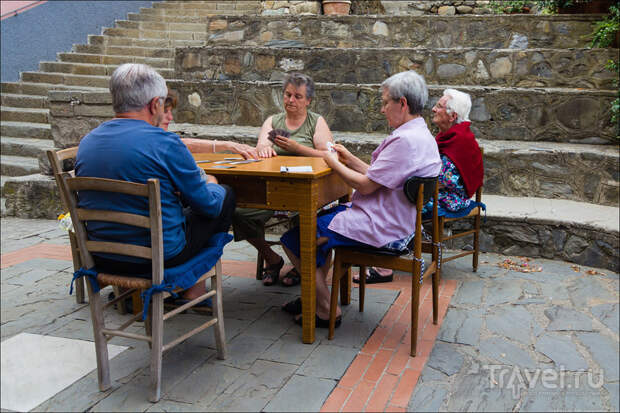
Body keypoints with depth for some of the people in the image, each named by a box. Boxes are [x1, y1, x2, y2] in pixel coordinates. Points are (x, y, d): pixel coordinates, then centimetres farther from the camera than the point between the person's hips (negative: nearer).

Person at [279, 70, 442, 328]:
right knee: (323, 216, 27)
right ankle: (316, 295, 29)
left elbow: (366, 185, -21)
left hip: (380, 229, -11)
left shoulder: (406, 141, -24)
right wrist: (349, 159, 12)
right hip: (390, 221, 11)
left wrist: (333, 162, -7)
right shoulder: (419, 135, 11)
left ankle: (326, 311, 7)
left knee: (295, 239, -5)